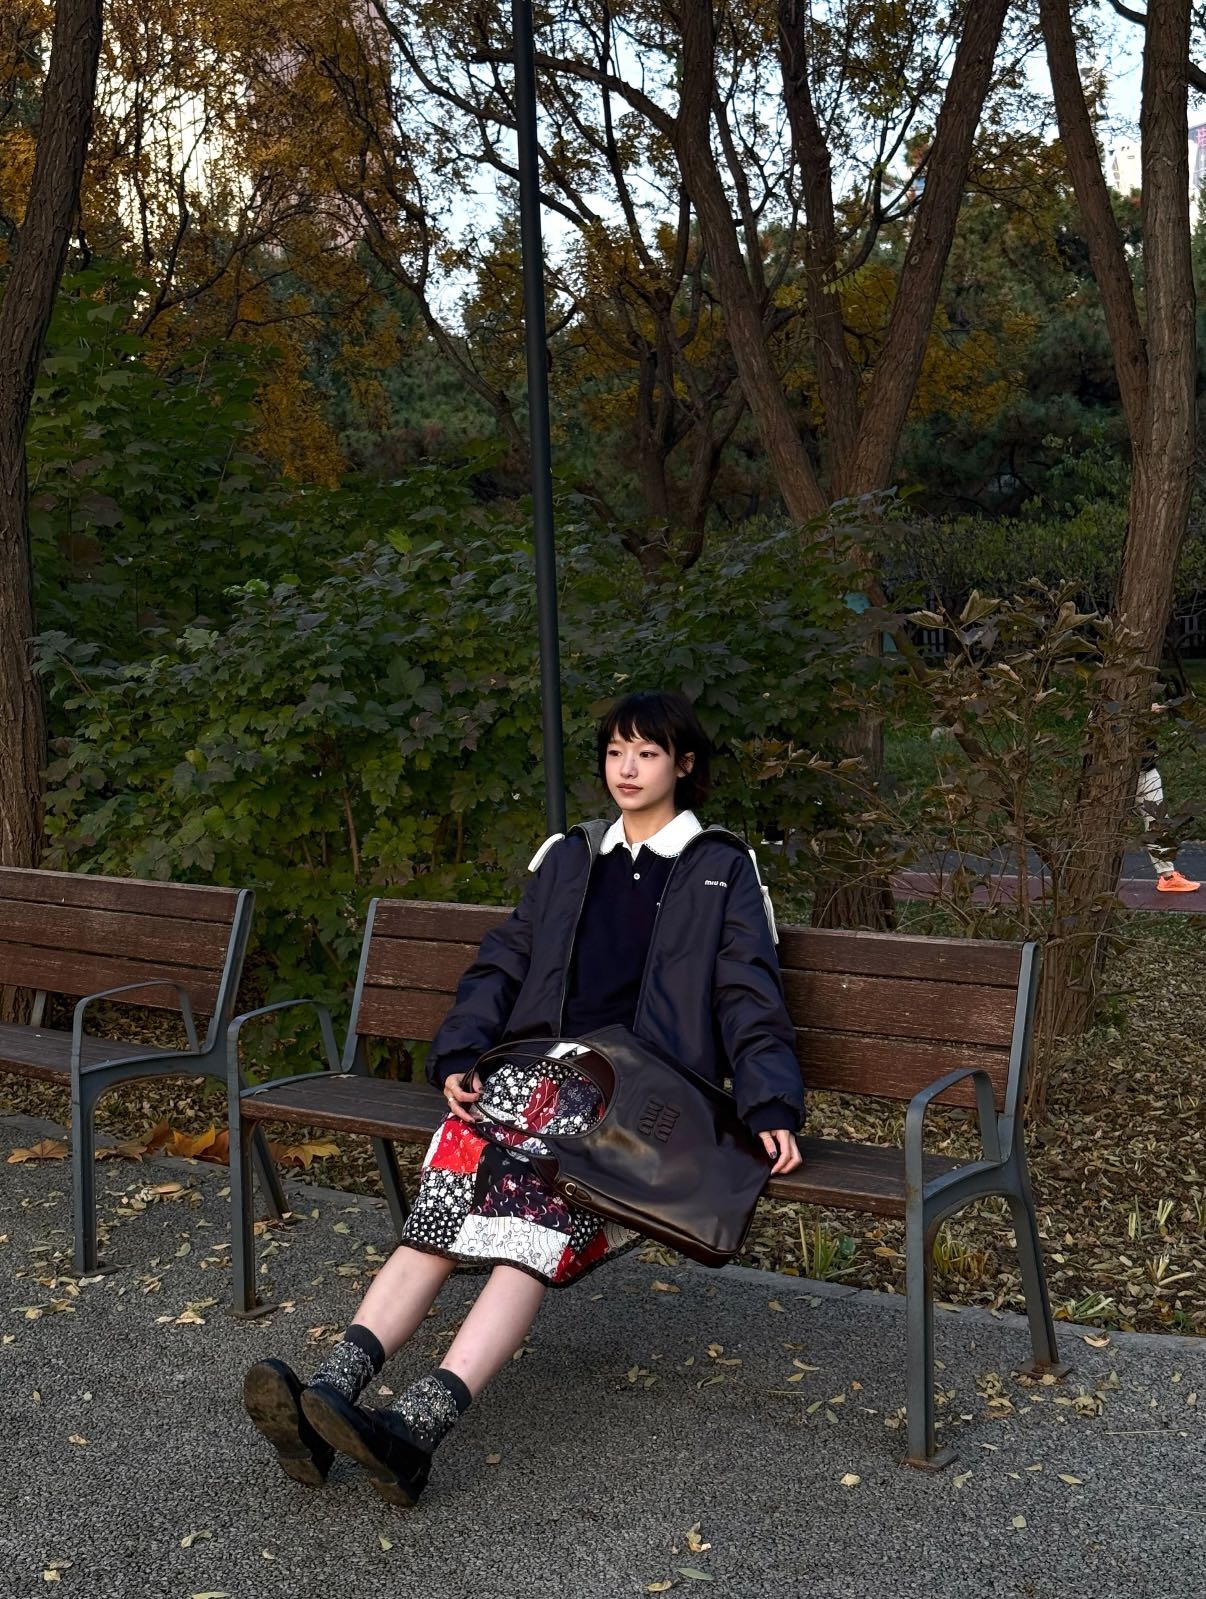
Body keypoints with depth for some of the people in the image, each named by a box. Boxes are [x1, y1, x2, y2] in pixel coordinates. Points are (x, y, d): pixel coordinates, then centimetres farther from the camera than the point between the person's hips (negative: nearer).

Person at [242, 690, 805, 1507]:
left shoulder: (721, 869, 12)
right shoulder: (569, 857, 24)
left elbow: (751, 1001, 4)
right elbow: (502, 964, 21)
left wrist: (771, 1107, -12)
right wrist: (459, 1054, 4)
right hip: (538, 1066, 4)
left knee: (532, 1218, -30)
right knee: (446, 1205, -23)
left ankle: (419, 1424, -44)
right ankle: (331, 1392, -36)